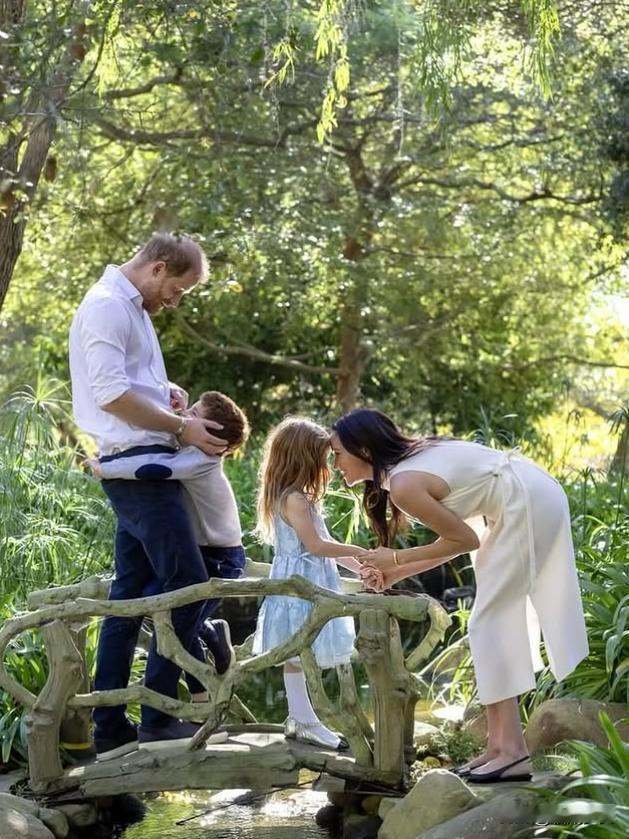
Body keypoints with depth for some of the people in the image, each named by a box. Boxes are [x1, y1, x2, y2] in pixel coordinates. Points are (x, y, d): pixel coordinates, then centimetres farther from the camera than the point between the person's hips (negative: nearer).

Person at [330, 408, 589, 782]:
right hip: (535, 498, 10)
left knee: (490, 622, -6)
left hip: (528, 504, -10)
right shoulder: (409, 461, 10)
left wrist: (397, 559, -3)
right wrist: (396, 573, 11)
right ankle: (501, 744, 12)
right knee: (499, 620, 10)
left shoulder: (404, 485, -17)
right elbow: (459, 535, 13)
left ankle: (513, 750, -6)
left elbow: (465, 540, -11)